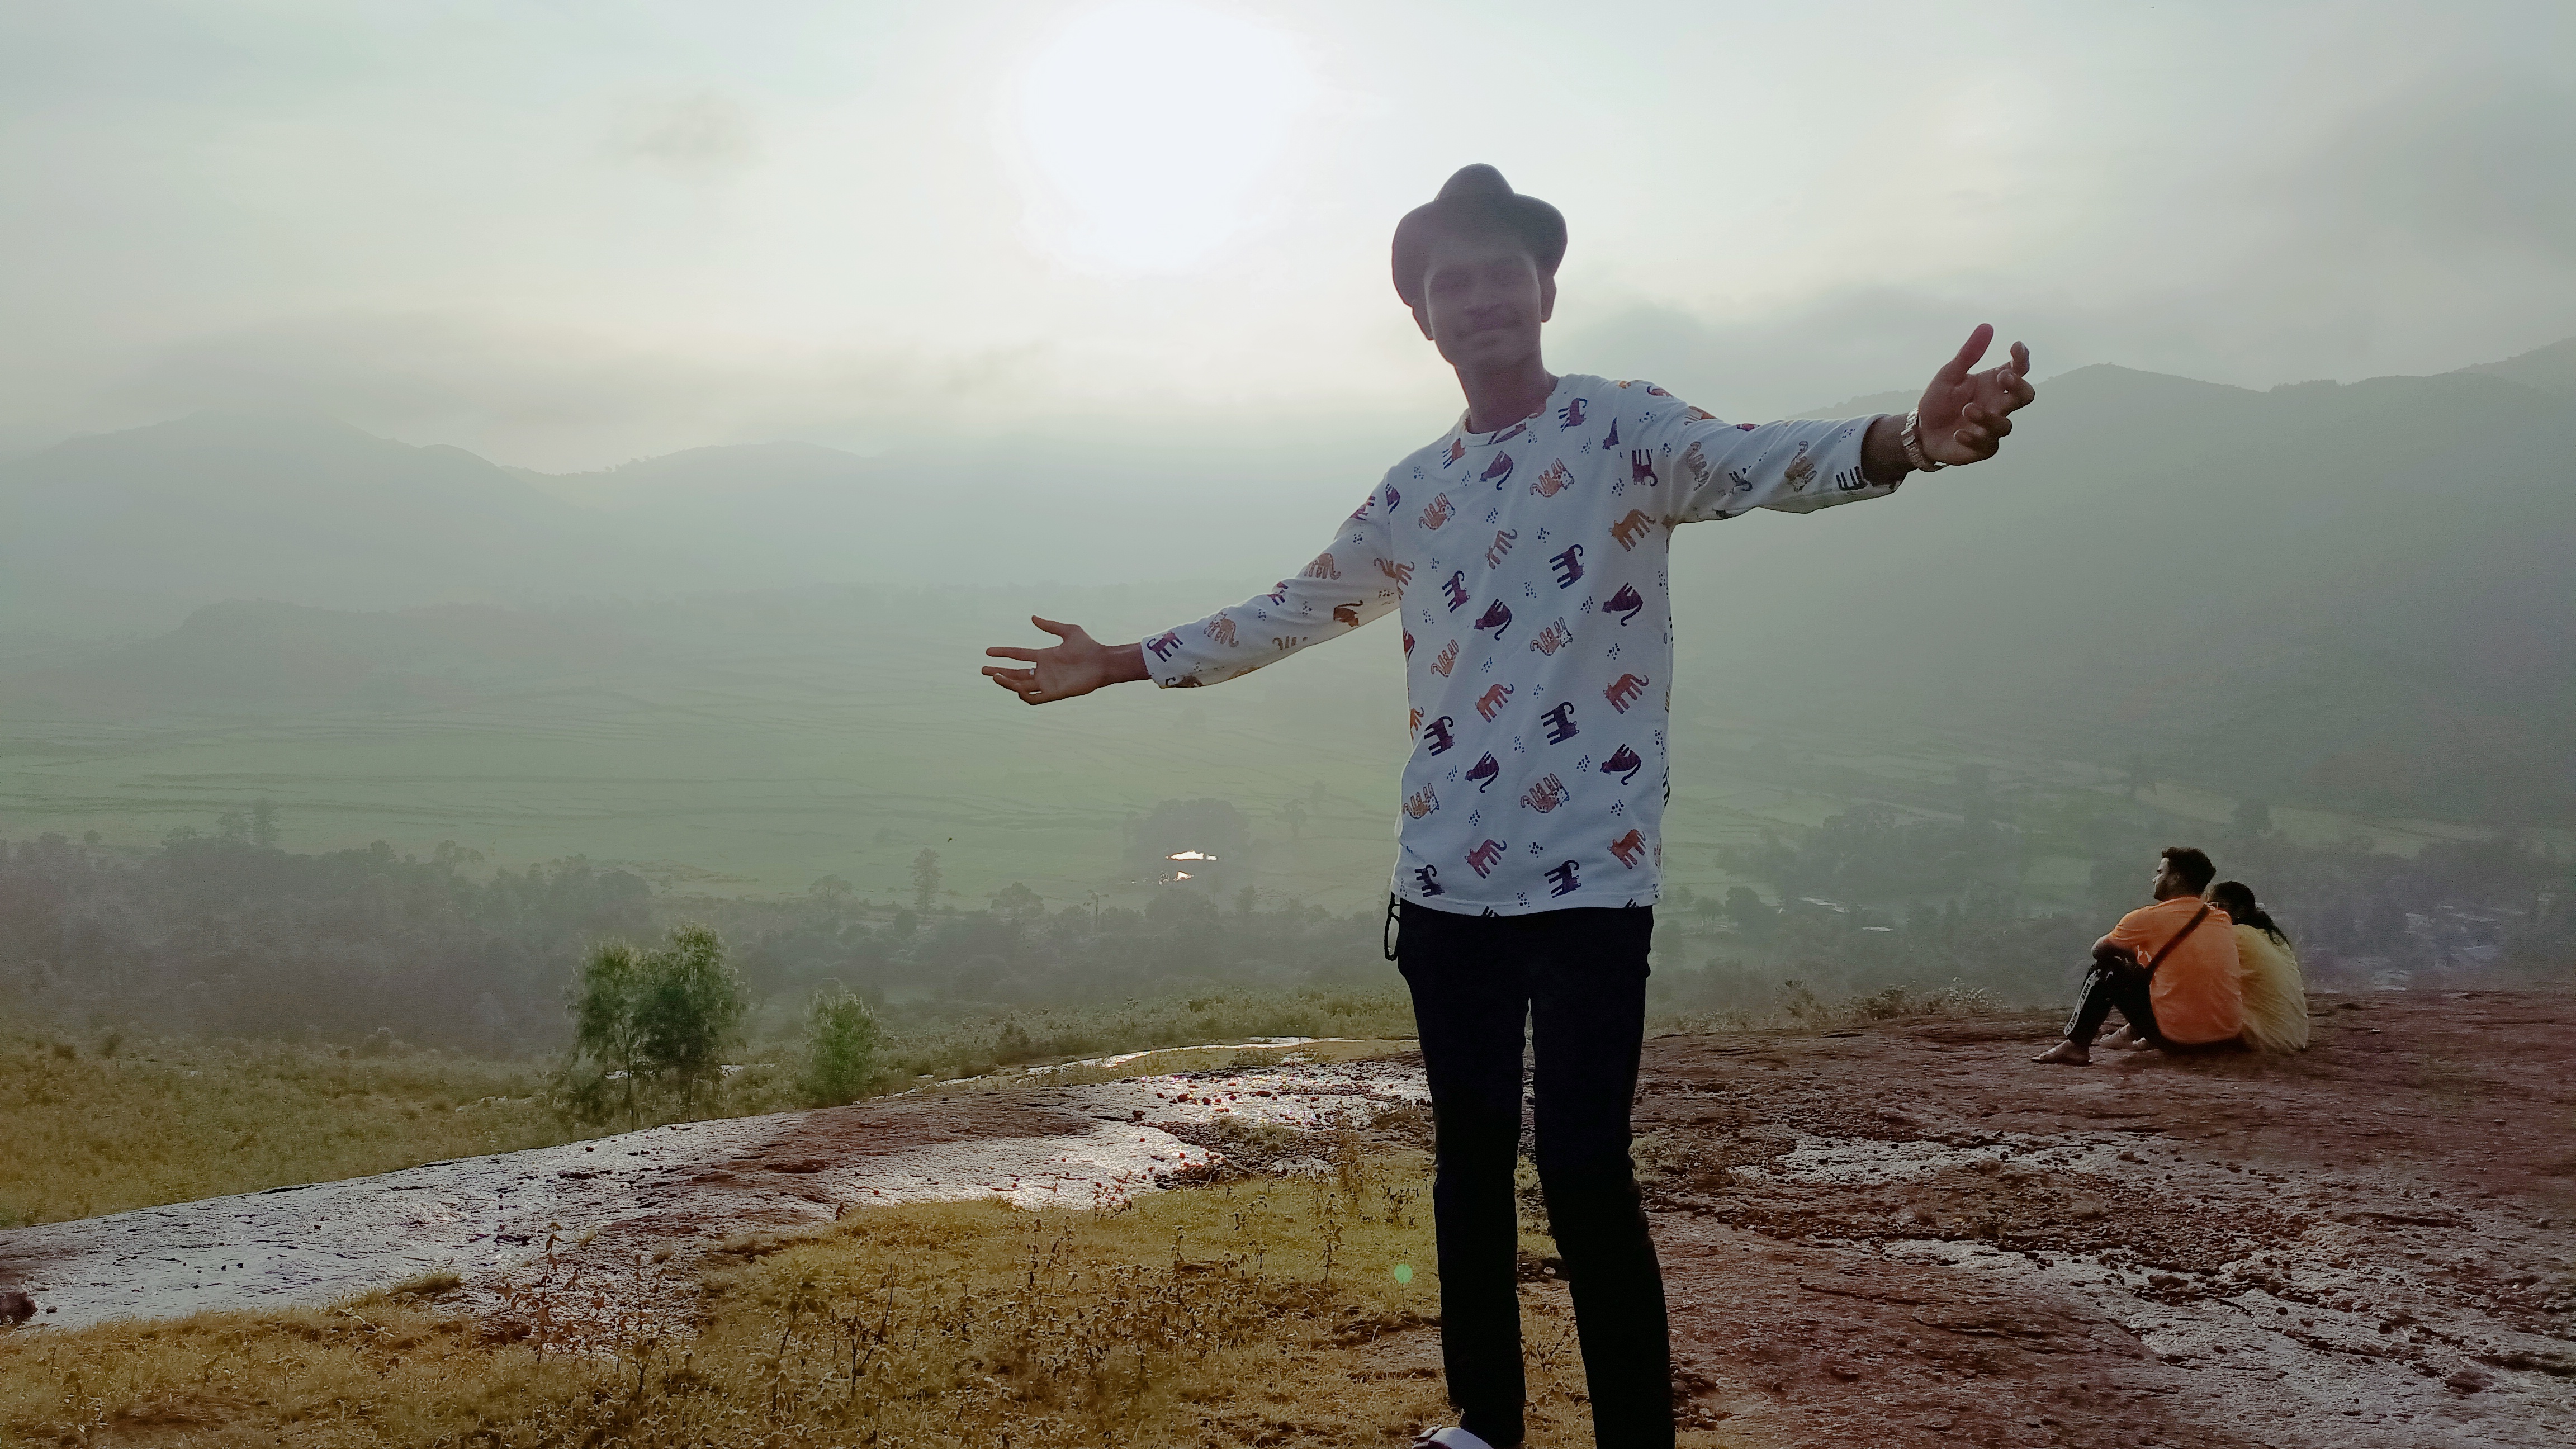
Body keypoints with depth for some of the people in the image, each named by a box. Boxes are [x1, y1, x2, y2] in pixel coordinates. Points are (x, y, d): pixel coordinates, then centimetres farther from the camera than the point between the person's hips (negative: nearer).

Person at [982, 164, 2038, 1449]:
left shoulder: (1622, 429, -3)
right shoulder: (1411, 494, 14)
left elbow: (1760, 462, -22)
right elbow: (1290, 612, 25)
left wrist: (1902, 441, -44)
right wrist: (1121, 662, 26)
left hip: (1590, 873, -5)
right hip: (1443, 879, 6)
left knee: (1585, 1170, -8)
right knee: (1470, 1157, 13)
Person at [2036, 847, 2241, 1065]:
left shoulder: (2150, 918, -7)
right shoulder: (2222, 919, 9)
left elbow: (2098, 950, 8)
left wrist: (2133, 953, 28)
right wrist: (2141, 955, 30)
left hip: (2177, 1037, -6)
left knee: (2106, 970, 11)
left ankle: (2076, 1045, 14)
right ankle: (2134, 1035, 41)